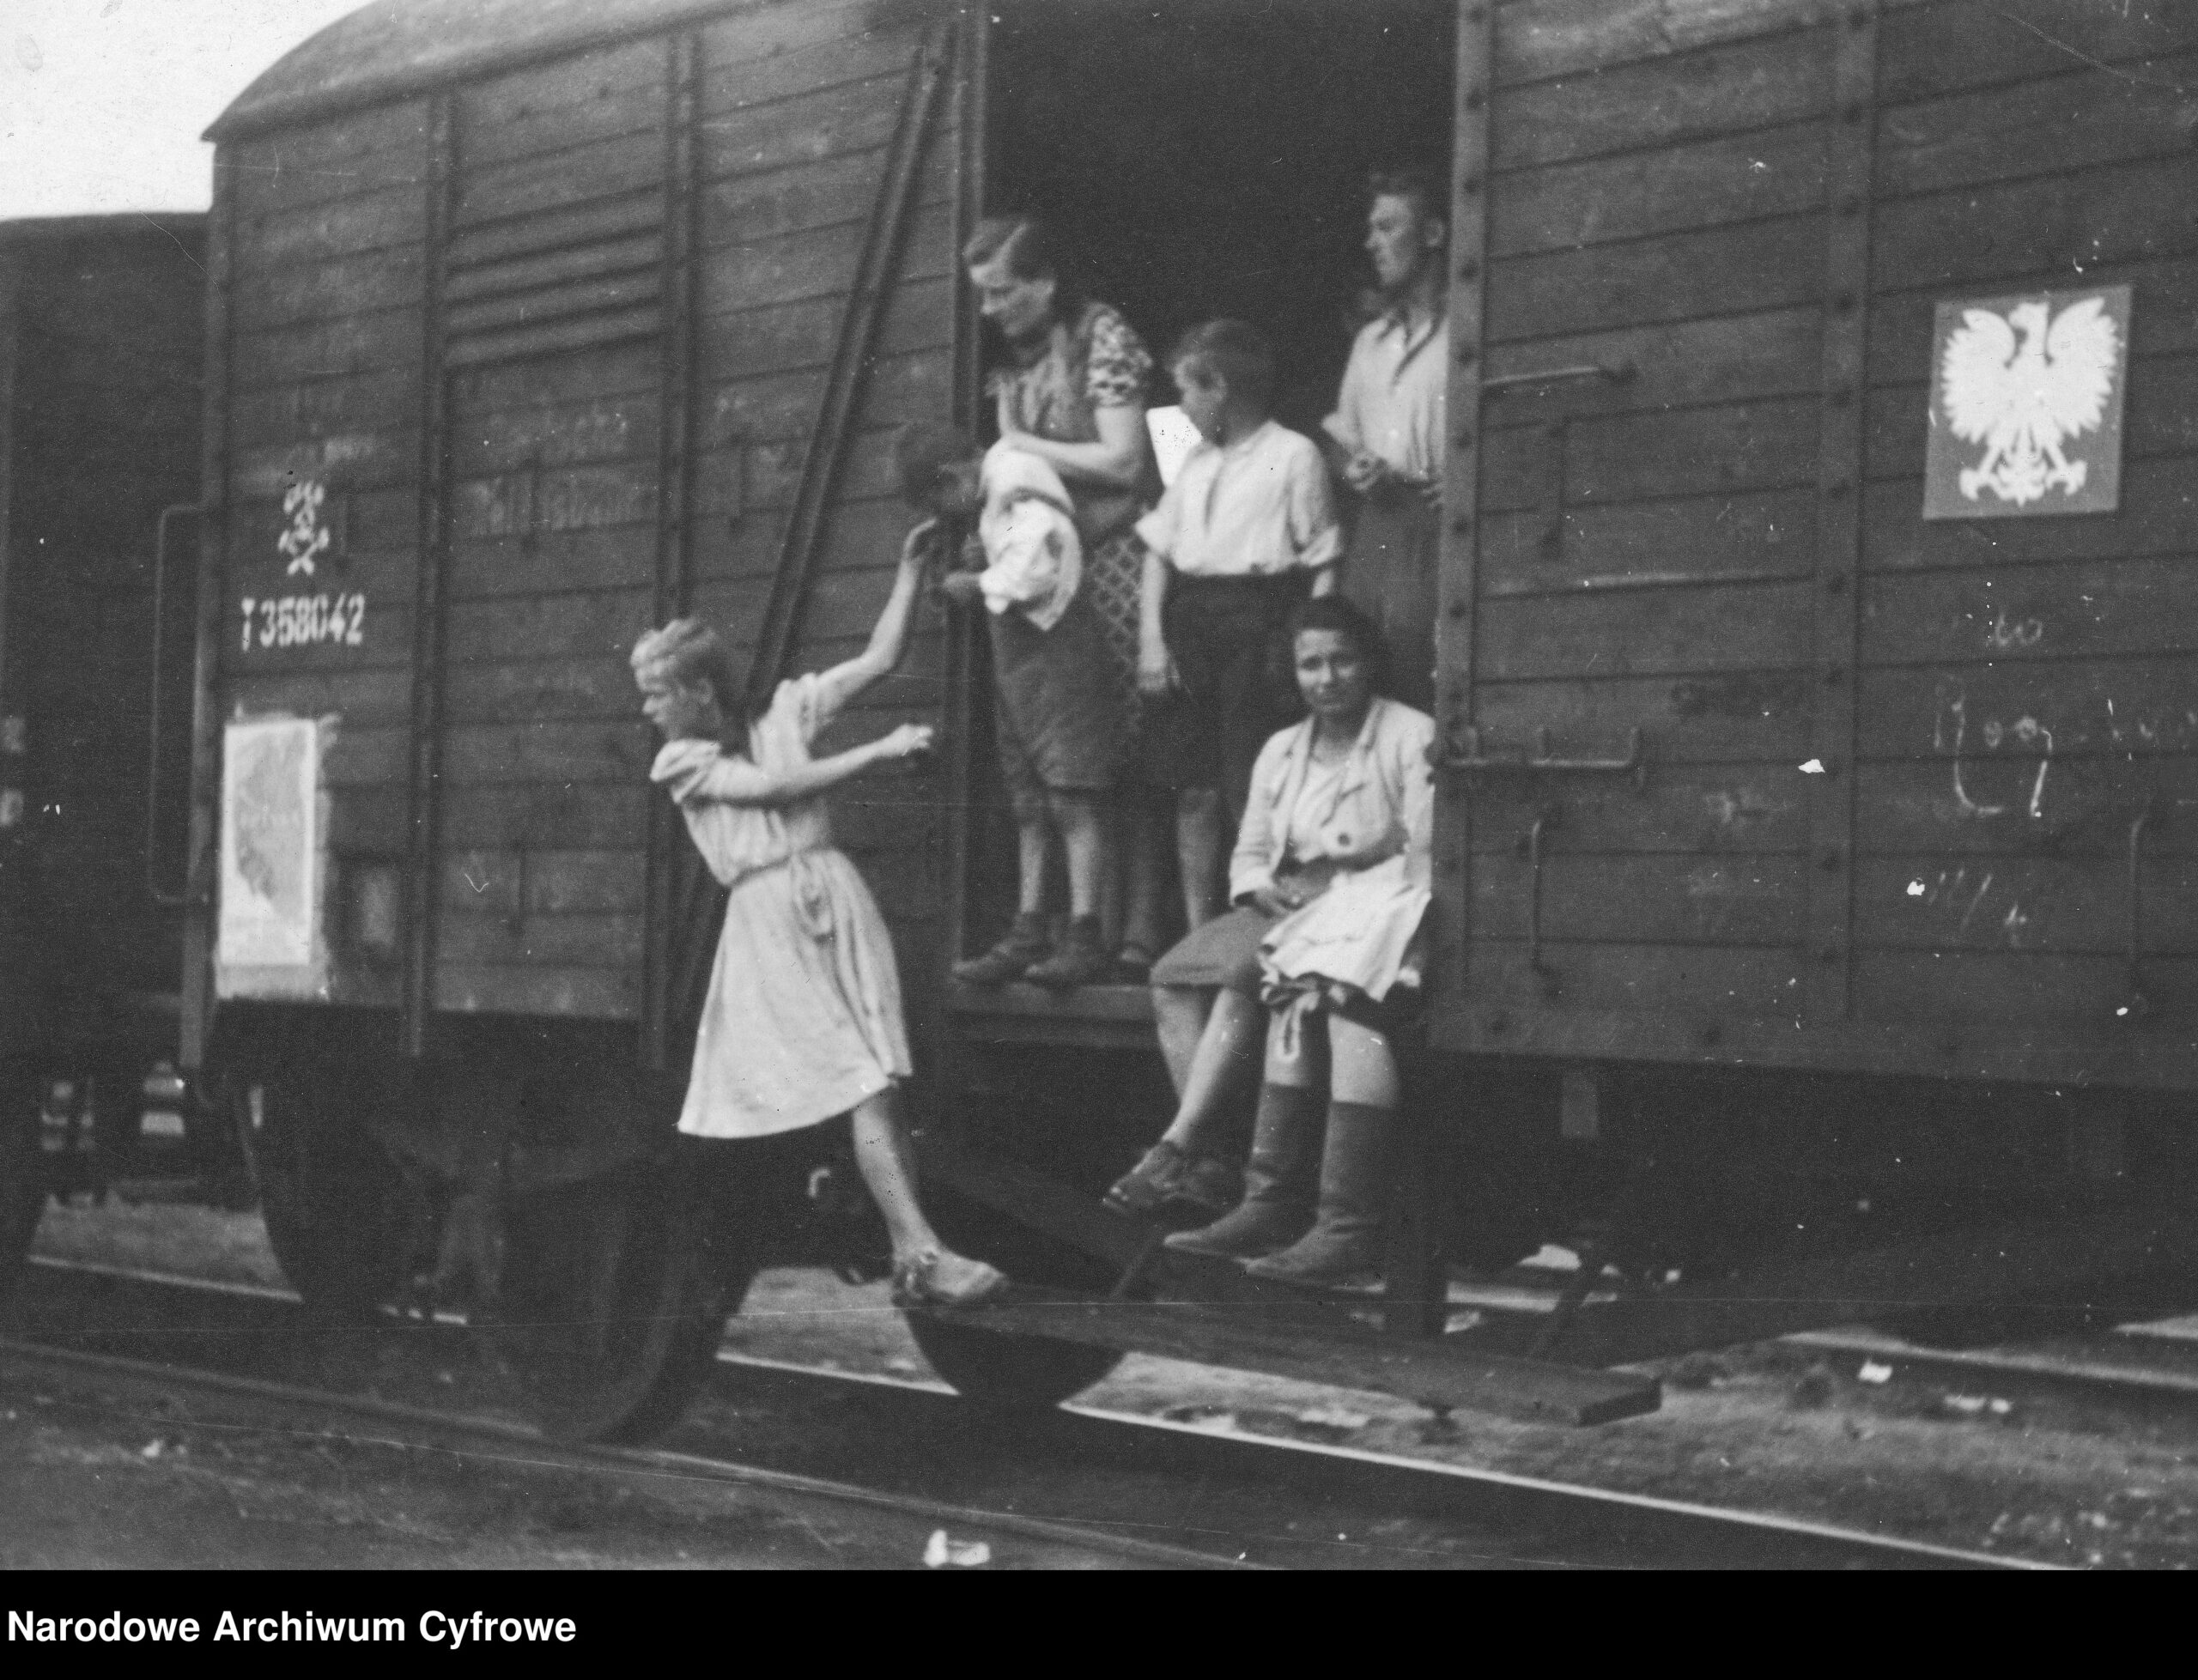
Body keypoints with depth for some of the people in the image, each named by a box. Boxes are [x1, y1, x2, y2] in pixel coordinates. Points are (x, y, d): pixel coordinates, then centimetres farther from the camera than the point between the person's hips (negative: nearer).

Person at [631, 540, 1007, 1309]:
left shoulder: (785, 709, 13)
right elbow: (776, 787, -6)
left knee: (879, 1081, -6)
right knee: (858, 1085, -13)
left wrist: (909, 569, 8)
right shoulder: (680, 764, 6)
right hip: (767, 922, -2)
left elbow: (880, 657, 13)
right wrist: (879, 751, -5)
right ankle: (924, 1252, -19)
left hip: (835, 898, 2)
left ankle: (910, 1258, -7)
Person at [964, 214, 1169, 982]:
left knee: (1122, 751, -7)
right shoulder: (1014, 360, 15)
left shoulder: (1102, 336, -5)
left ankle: (1138, 926, -7)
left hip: (1112, 557, -6)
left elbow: (1124, 462, -12)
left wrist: (1023, 449, -6)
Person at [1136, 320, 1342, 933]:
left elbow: (1323, 563, -4)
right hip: (1189, 626, 6)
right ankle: (1198, 934, 9)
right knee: (1195, 792, 5)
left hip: (1255, 626, -6)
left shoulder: (1293, 455, 0)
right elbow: (1158, 551, 16)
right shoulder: (1196, 462, 19)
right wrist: (1152, 640, 4)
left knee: (1253, 794, -8)